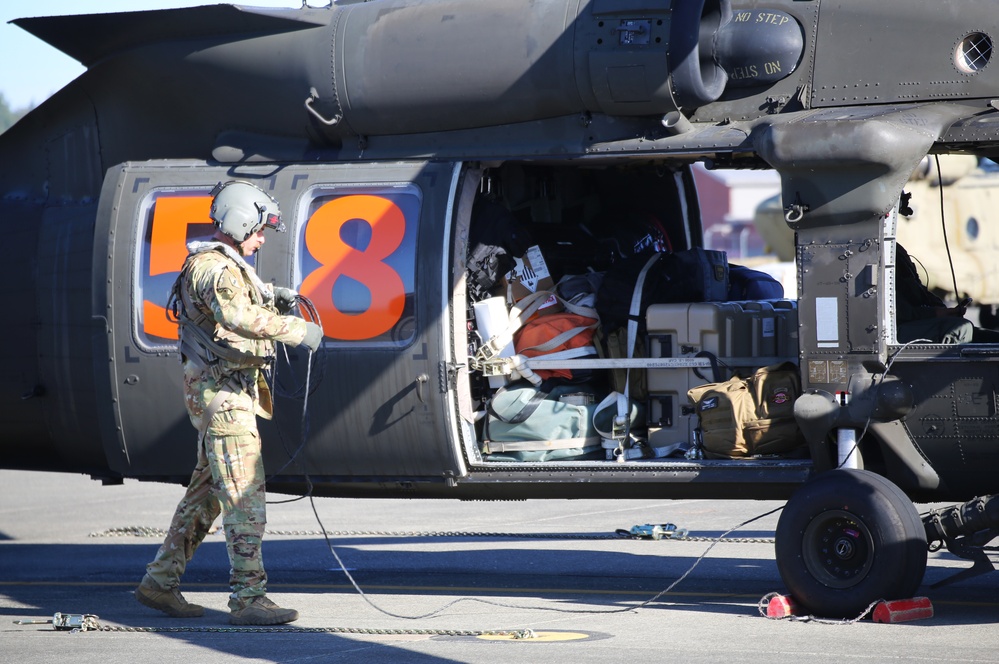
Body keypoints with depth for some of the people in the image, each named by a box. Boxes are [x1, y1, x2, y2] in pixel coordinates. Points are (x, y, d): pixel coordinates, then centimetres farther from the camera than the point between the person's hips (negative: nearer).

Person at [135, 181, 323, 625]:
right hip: (221, 393, -11)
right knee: (244, 496, -12)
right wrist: (296, 330, -35)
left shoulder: (228, 265, 17)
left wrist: (274, 300, 10)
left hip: (229, 392, 11)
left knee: (206, 493, 15)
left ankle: (159, 582, 21)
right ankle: (248, 598, -13)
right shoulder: (214, 268, -18)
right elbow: (236, 315, -37)